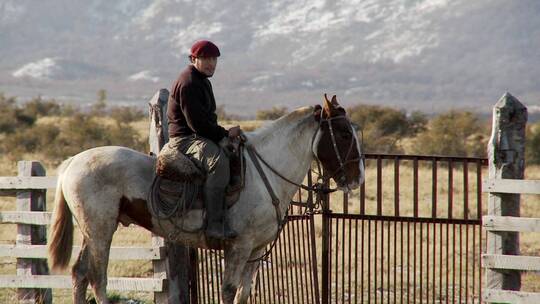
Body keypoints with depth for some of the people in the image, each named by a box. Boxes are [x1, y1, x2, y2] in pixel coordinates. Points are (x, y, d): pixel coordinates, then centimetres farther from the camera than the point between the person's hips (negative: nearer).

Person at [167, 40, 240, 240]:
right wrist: (225, 133, -12)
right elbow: (197, 123, -20)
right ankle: (214, 224, -40)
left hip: (202, 136, 11)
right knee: (218, 161, -36)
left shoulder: (203, 81, 20)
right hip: (185, 138, -11)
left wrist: (224, 133, 11)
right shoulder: (188, 83, -14)